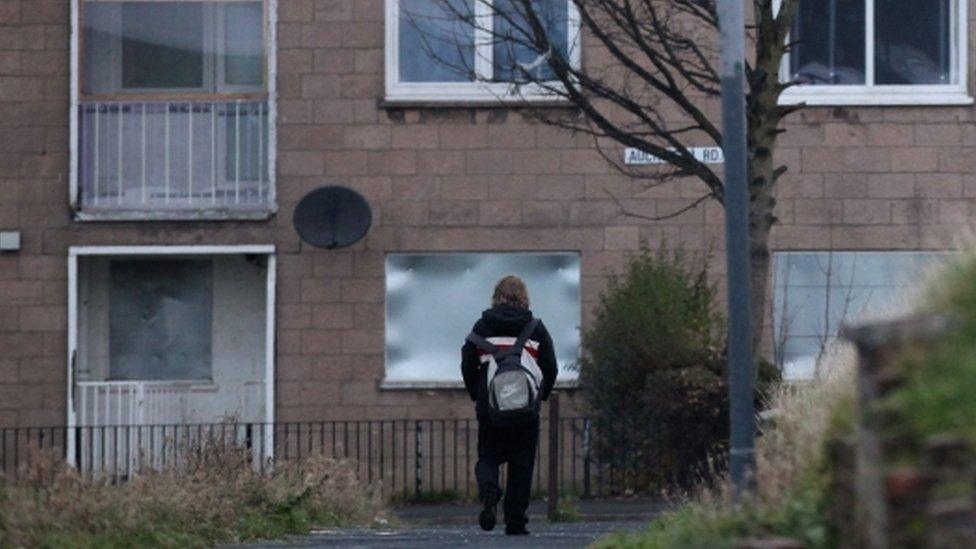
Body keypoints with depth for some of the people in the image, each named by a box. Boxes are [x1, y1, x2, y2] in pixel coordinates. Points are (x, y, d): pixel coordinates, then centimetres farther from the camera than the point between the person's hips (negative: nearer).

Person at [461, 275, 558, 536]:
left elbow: (467, 365, 2)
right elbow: (551, 369, 3)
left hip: (490, 407, 0)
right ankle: (515, 521, 4)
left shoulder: (483, 326, 2)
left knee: (487, 457, 12)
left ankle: (488, 492, -19)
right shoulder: (535, 328, 3)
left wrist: (478, 396, 15)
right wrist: (539, 396, 17)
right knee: (522, 464, 8)